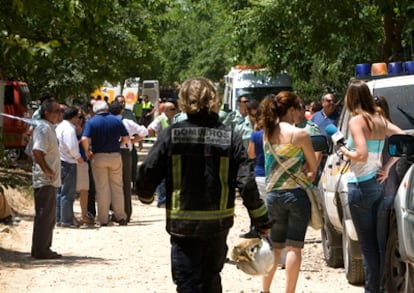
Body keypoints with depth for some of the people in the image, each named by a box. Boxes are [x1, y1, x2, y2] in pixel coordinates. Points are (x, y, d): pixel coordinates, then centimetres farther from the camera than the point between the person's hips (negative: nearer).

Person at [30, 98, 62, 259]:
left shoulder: (49, 128, 17)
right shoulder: (43, 128, -15)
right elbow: (37, 151, -27)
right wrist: (47, 171, -21)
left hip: (50, 181, 10)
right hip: (45, 181, -10)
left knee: (49, 216, 14)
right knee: (44, 216, -6)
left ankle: (44, 249, 20)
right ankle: (40, 250, -3)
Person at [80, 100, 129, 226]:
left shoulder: (91, 122, -5)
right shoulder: (116, 120, 4)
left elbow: (84, 139, -17)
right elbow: (126, 138, 5)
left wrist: (87, 152, -3)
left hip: (98, 156, -2)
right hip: (115, 156, 2)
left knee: (102, 188, 3)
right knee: (117, 186, 10)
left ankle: (103, 219, 4)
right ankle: (121, 217, 9)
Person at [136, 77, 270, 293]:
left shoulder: (172, 135, -7)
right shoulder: (229, 137, -4)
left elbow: (147, 176, -6)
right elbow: (247, 182, -8)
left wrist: (147, 197, 17)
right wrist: (261, 223, 1)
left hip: (182, 225, -2)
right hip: (218, 225, 2)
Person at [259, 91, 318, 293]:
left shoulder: (267, 134, 5)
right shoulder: (299, 134, -11)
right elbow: (313, 167, -2)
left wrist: (302, 169, 4)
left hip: (273, 195, 5)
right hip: (296, 194, -5)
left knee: (274, 246, 15)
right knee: (294, 247, 0)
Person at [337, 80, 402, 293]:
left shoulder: (357, 121, -12)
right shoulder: (379, 119, 8)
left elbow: (362, 155, -23)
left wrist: (345, 152, -4)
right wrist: (388, 166, 6)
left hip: (361, 186, -7)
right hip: (379, 182, 7)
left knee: (367, 244, 0)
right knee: (379, 242, 13)